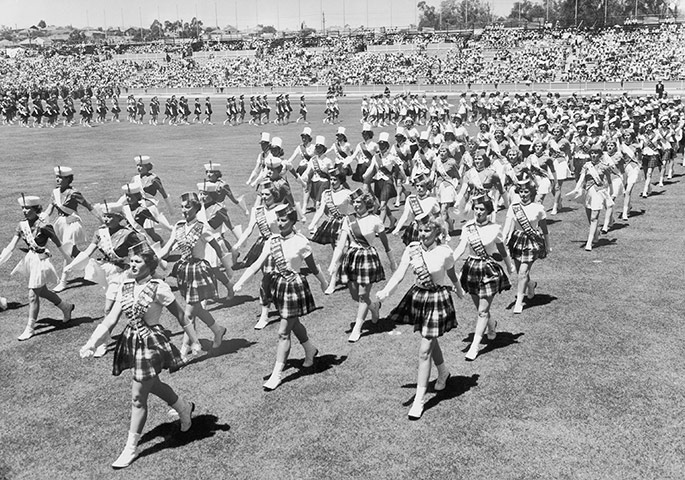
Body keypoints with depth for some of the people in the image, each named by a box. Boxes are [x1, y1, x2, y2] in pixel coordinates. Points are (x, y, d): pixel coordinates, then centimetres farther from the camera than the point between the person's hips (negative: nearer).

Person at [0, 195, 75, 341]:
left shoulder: (43, 226, -20)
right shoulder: (22, 225, -1)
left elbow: (60, 245, -14)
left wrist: (71, 262, -8)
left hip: (41, 260, -7)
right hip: (30, 258, 7)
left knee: (33, 295, -1)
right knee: (42, 291, 22)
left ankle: (30, 328, 12)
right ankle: (66, 307, 44)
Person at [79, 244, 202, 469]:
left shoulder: (159, 289, -16)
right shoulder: (125, 286, 1)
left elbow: (181, 317, -8)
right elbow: (110, 320, -1)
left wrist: (194, 341, -3)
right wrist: (92, 343, -12)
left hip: (151, 343, -7)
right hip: (131, 341, 7)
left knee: (138, 398, -1)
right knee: (152, 385, 21)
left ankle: (131, 448, 17)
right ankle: (185, 408, 48)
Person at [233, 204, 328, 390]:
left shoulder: (301, 242, -14)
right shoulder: (272, 241, -1)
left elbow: (313, 267, -2)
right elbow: (257, 264, -6)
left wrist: (323, 282, 10)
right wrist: (240, 282, -14)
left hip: (295, 286, -6)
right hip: (278, 285, 6)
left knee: (283, 332, -4)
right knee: (293, 323, 24)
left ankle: (277, 373, 6)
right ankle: (310, 349, 51)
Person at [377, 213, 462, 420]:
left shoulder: (444, 252, -15)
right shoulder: (412, 249, -8)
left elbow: (452, 276, 3)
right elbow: (399, 273, -16)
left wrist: (459, 291, 20)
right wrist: (385, 291, -31)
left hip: (438, 298, -4)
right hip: (418, 296, 4)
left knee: (425, 351, -5)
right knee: (430, 341, 23)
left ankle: (419, 399, 3)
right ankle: (443, 372, 54)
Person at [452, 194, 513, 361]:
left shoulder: (494, 228, -9)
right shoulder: (467, 227, -4)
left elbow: (502, 250, 5)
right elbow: (461, 248, -12)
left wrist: (509, 267, 17)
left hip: (489, 269, -3)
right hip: (472, 268, 3)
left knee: (482, 311, -2)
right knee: (480, 308, 18)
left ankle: (475, 345, 6)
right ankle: (492, 324, 50)